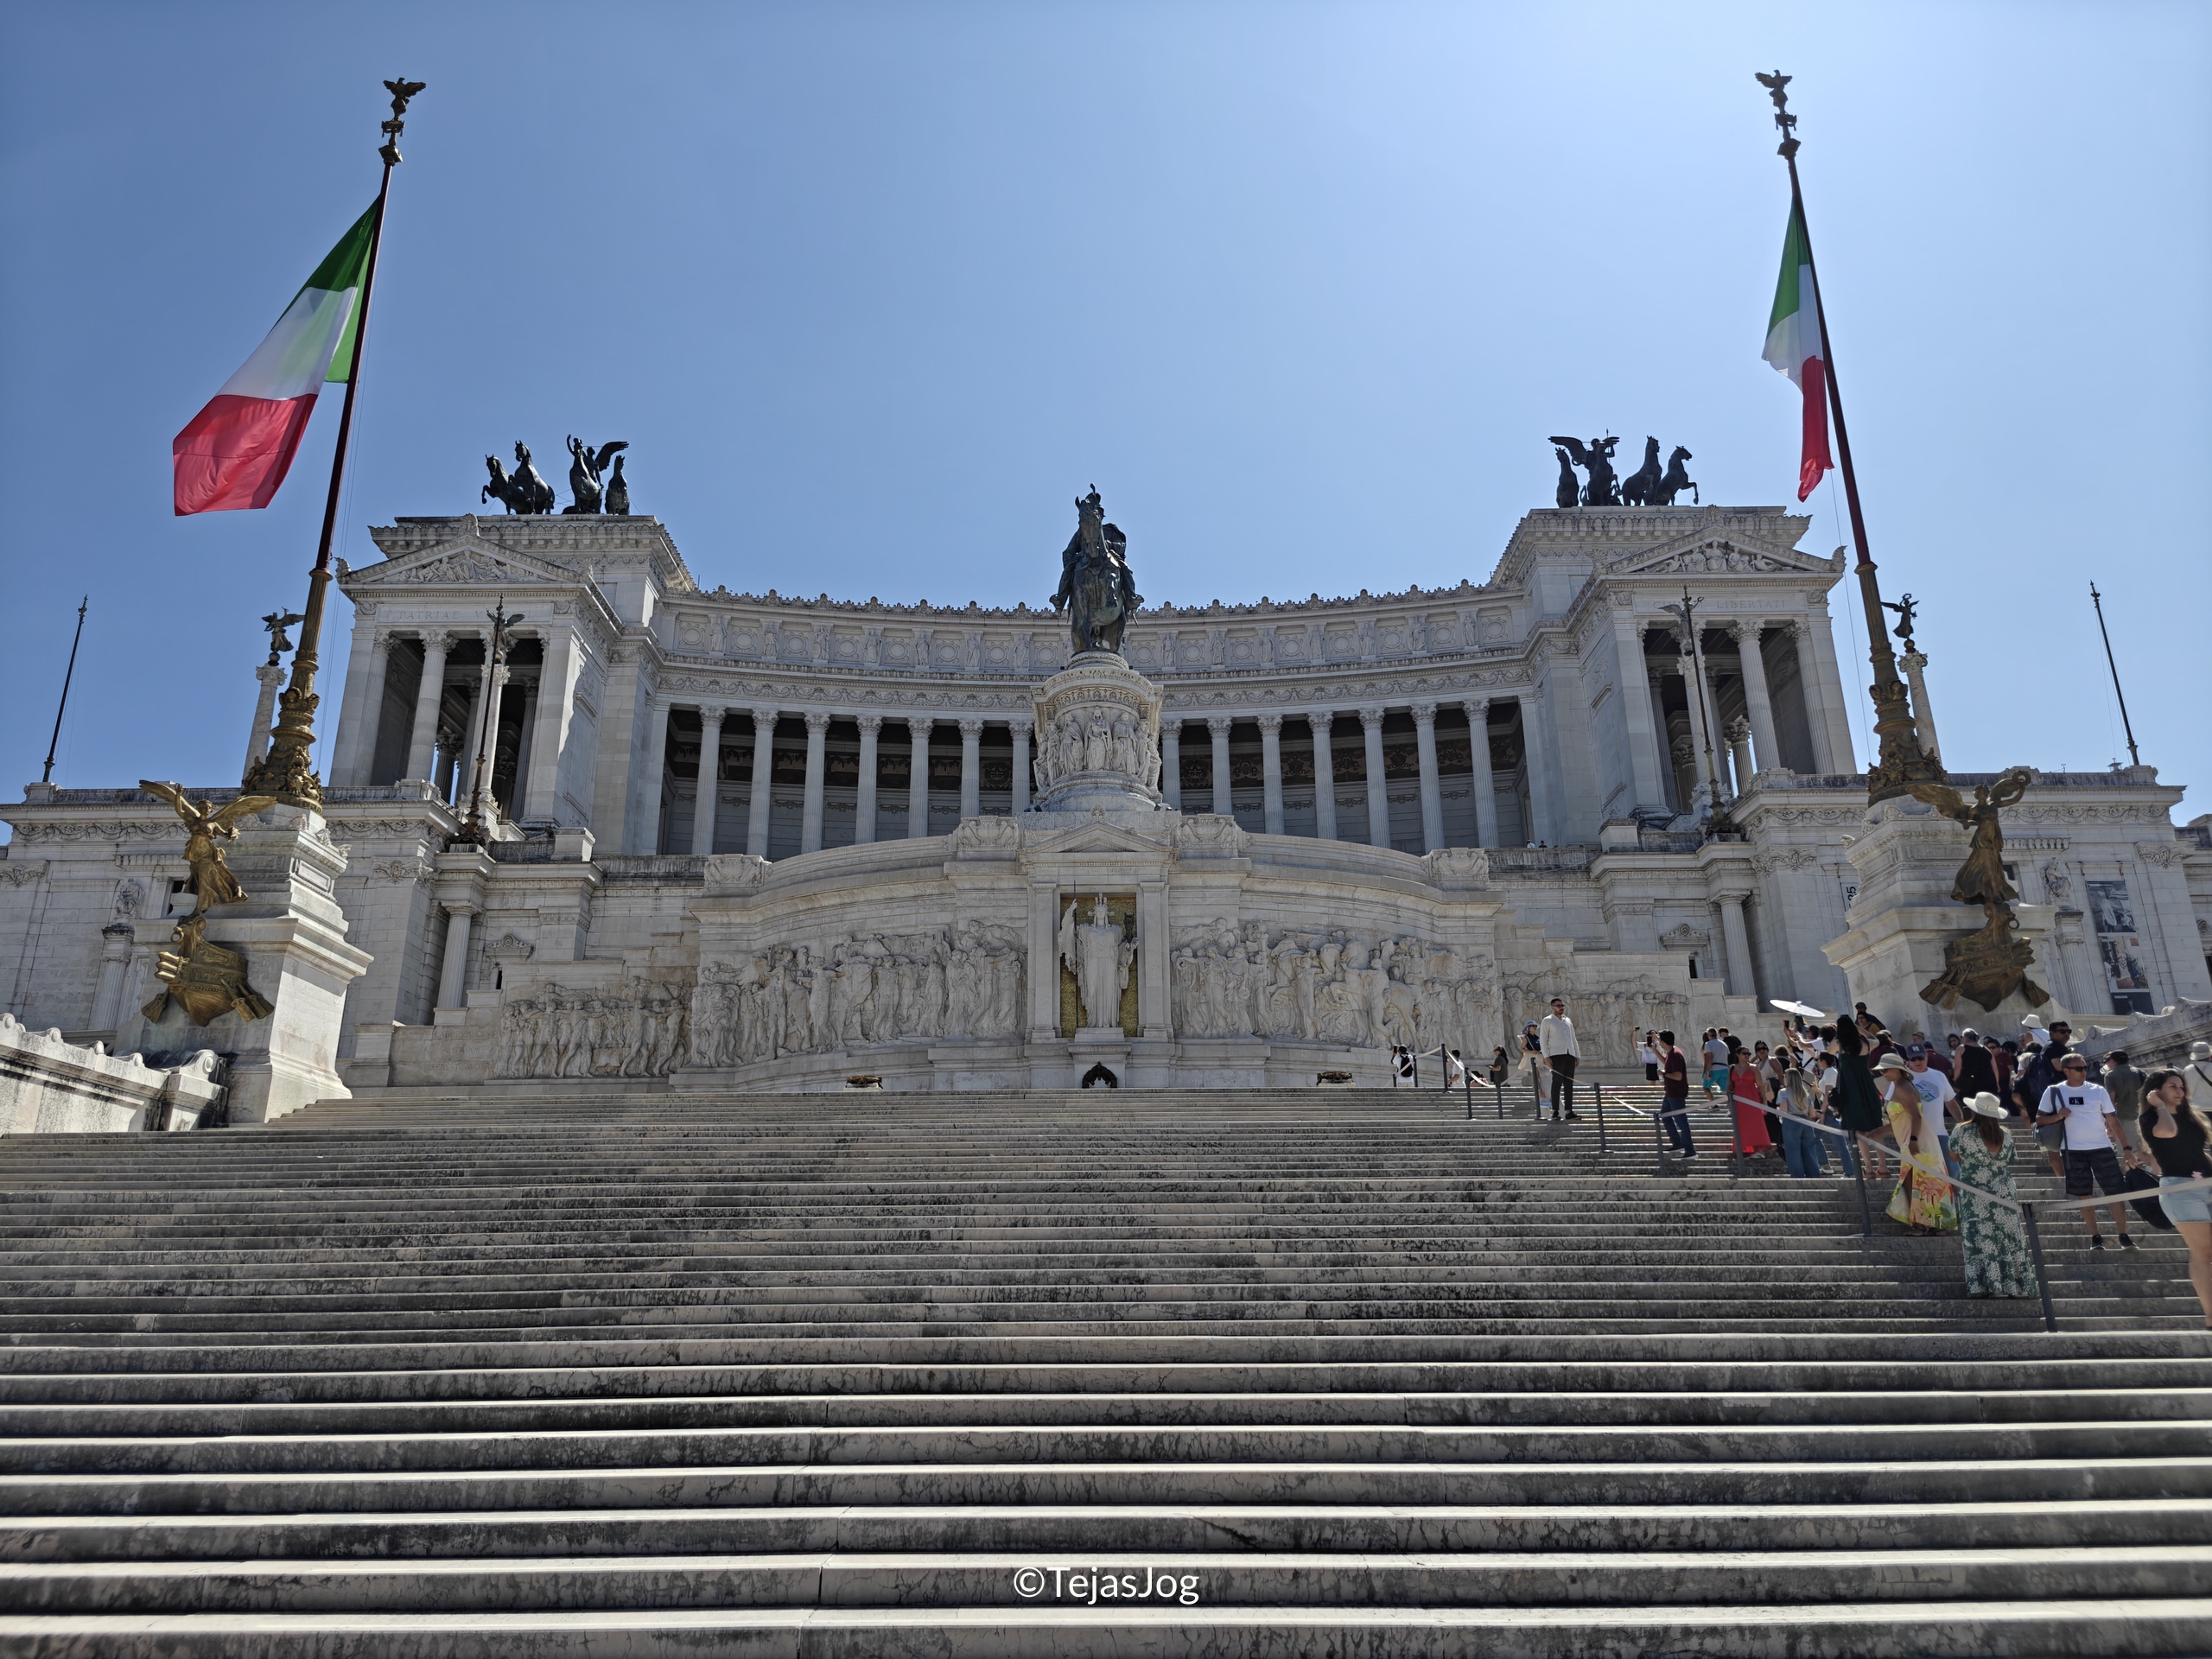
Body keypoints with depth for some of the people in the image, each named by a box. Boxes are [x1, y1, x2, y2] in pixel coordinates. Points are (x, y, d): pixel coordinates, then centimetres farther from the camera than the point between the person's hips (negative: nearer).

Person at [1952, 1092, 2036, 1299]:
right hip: (2003, 1194, 3)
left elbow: (1953, 1154, 2)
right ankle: (2014, 1284, 12)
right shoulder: (2005, 1135, 2)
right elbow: (2009, 1163, 11)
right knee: (2009, 1242, 8)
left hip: (1975, 1197, -3)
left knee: (1980, 1242, -1)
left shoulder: (1964, 1131, -11)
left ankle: (1981, 1285, -5)